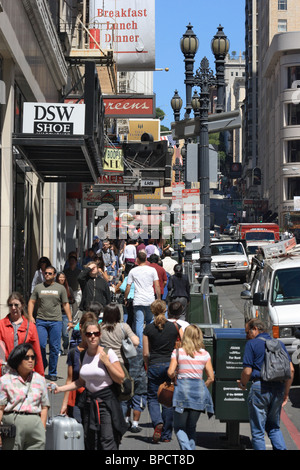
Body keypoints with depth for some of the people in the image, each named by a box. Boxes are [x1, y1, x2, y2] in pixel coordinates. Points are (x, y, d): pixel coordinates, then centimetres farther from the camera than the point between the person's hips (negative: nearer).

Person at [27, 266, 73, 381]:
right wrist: (30, 316, -4)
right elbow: (31, 302, 10)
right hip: (41, 321, 0)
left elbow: (66, 304, 11)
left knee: (54, 348, 1)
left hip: (56, 321, 0)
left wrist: (70, 320, 4)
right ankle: (42, 365, 16)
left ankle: (53, 373, 11)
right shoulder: (38, 287, 10)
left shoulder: (60, 288, 9)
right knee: (40, 345, -11)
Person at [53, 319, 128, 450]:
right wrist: (60, 389, 8)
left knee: (107, 443, -12)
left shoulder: (108, 353, -7)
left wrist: (106, 362, -15)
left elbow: (120, 379, -9)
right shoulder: (82, 354, 6)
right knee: (89, 443, 6)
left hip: (107, 401, -5)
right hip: (89, 402, 5)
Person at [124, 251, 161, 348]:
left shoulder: (133, 271, 3)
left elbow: (128, 287, 4)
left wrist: (125, 299, 16)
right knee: (150, 322, 15)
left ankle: (140, 345, -5)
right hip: (150, 301, 1)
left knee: (139, 323, -1)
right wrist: (159, 299, 10)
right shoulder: (152, 270, 3)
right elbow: (157, 286, 1)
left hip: (138, 301, -1)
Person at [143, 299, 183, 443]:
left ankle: (157, 422, -16)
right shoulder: (175, 327, 0)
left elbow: (145, 353, -1)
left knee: (152, 398, 12)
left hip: (154, 366, -1)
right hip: (171, 365, 1)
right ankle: (166, 435, 11)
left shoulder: (148, 328, -2)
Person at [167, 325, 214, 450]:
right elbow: (211, 378, 3)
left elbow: (170, 372, -10)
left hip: (182, 389, -3)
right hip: (199, 389, 3)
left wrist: (173, 379, 11)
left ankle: (186, 448, -20)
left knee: (179, 428, 4)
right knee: (191, 428, 16)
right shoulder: (205, 354, 5)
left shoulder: (178, 352, -1)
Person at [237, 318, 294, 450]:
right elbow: (291, 370, 9)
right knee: (274, 427, 19)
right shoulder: (280, 344, 14)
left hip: (260, 387, -5)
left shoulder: (252, 344, -3)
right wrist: (286, 392, 16)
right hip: (278, 388, 5)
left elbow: (247, 371, -8)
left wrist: (242, 384, 12)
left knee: (258, 431, 3)